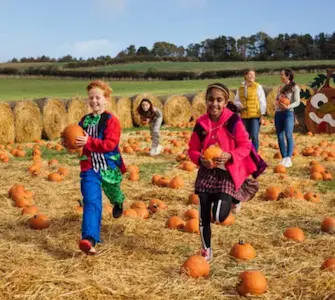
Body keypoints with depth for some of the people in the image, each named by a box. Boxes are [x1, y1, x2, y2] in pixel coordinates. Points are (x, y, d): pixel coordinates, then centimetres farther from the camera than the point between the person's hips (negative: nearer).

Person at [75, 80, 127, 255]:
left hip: (109, 167, -2)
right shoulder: (85, 120, 6)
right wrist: (72, 143, -5)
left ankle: (119, 203, 64)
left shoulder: (111, 120, -11)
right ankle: (89, 238, -27)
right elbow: (80, 142, 18)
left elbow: (110, 144, -23)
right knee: (91, 201, -16)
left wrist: (88, 142, -33)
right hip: (89, 167, 2)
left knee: (113, 193, 24)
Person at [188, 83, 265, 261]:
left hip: (227, 173, -3)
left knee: (219, 216, -13)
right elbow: (192, 149, 5)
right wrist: (200, 159, -16)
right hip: (206, 173, 3)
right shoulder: (201, 124, -2)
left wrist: (229, 156, -23)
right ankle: (206, 250, 25)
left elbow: (246, 147, -7)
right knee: (203, 216, 4)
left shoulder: (234, 121, -12)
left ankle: (234, 198, 21)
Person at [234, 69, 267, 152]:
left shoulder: (258, 87, 1)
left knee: (254, 137, -9)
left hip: (255, 116, -4)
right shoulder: (240, 88, 11)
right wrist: (239, 105, -6)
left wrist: (262, 114, -5)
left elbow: (262, 101, 0)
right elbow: (236, 101, 18)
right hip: (244, 116, 4)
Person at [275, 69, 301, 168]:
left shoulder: (294, 87, 1)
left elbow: (297, 102, -6)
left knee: (288, 135, -15)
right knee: (280, 137, 3)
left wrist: (288, 107, -23)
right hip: (278, 113, 6)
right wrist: (276, 104, 0)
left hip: (288, 113, -6)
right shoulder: (280, 88, 18)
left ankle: (289, 159, -18)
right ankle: (284, 158, 8)